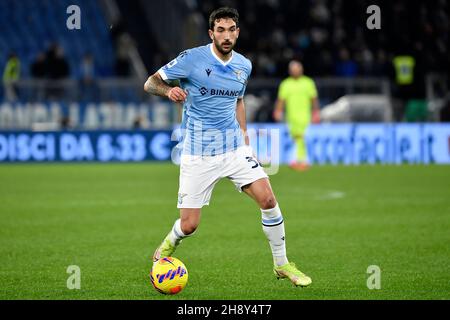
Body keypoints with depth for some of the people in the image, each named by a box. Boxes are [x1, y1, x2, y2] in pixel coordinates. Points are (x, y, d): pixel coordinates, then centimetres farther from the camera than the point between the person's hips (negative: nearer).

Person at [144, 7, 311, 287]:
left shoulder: (244, 66, 6)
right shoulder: (192, 59, -11)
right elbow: (150, 83, -7)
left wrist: (244, 134, 12)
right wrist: (169, 90, -29)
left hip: (234, 148, 4)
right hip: (197, 155, -4)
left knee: (268, 199, -13)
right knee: (188, 226, -5)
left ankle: (282, 264, 4)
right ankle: (168, 245, 32)